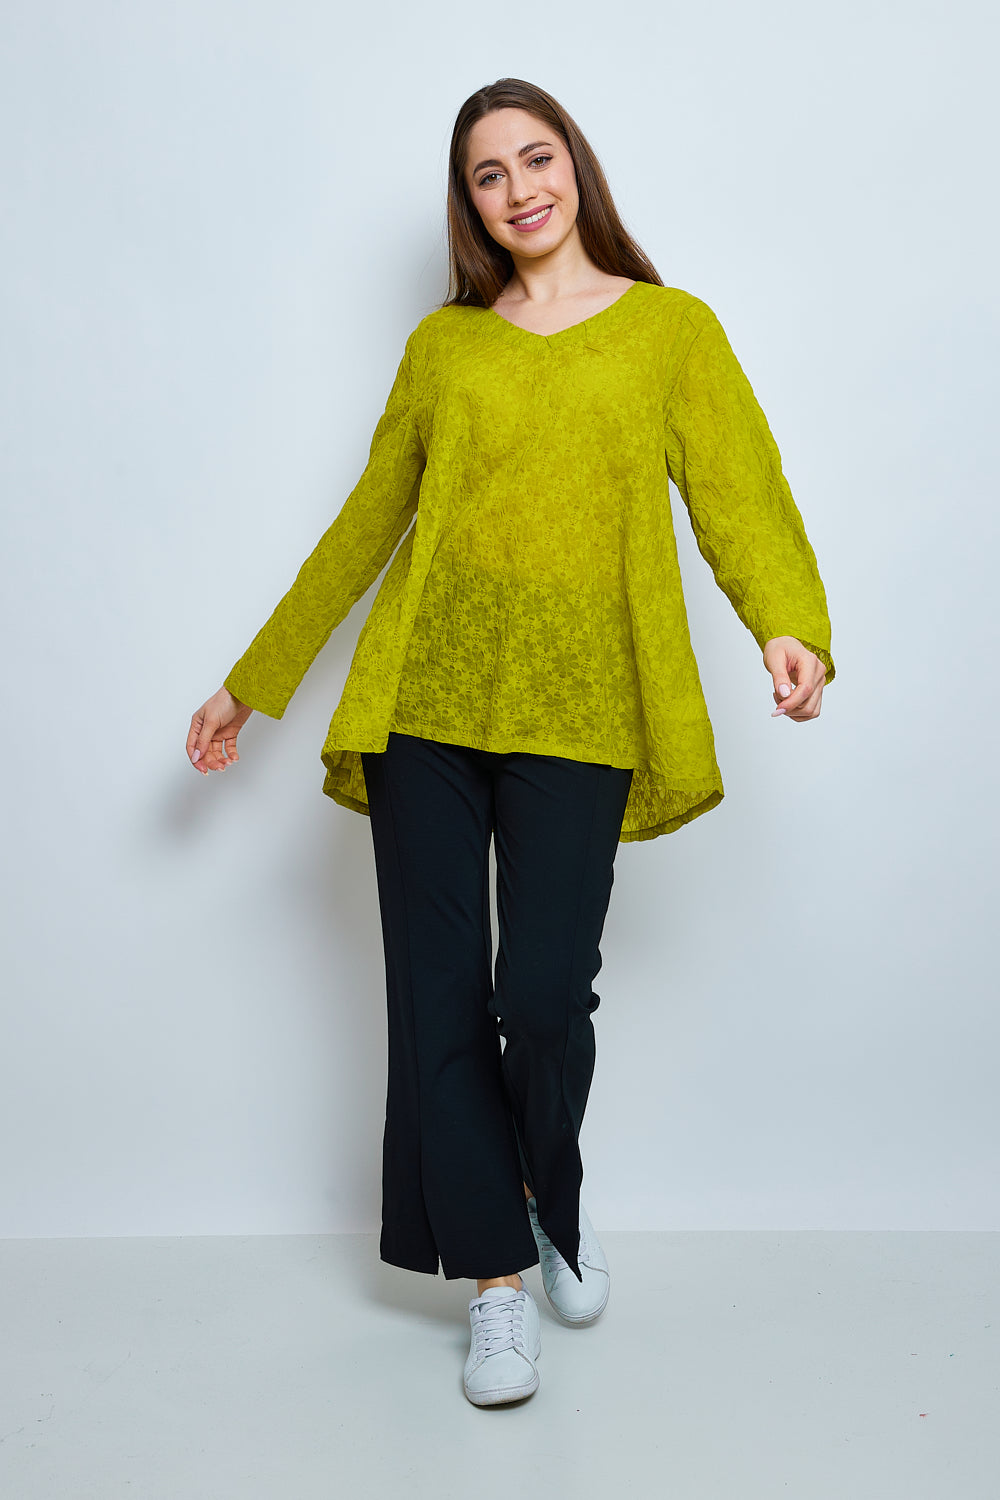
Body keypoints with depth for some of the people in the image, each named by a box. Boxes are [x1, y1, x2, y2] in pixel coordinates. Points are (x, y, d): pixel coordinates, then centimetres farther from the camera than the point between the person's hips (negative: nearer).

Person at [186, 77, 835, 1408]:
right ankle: (497, 1275, 20)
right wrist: (255, 679, 21)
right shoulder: (443, 345, 15)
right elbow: (367, 523, 19)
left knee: (543, 997, -10)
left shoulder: (672, 329, 10)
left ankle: (554, 1200, 24)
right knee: (439, 999, 2)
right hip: (424, 702, 2)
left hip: (576, 715, -2)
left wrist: (789, 627, -22)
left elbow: (741, 498, -1)